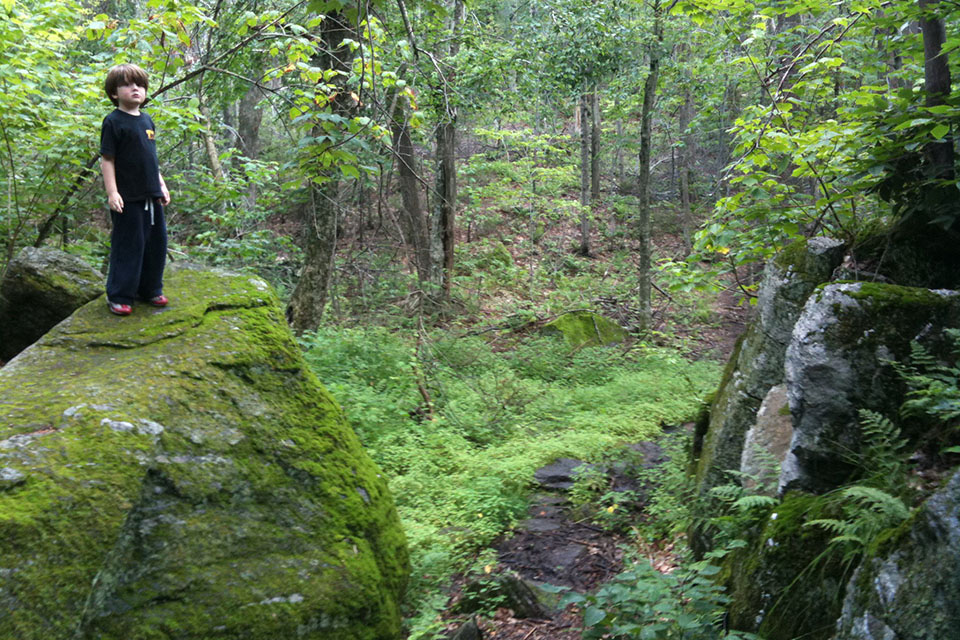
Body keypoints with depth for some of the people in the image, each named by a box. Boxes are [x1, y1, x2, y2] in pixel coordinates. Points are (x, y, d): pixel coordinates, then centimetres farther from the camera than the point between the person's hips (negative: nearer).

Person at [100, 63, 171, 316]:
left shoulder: (147, 120, 13)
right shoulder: (113, 121, -8)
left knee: (156, 243, 12)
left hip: (151, 196, 7)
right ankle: (118, 296, 9)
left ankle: (150, 289, 26)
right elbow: (107, 160, -10)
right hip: (128, 198, -7)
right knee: (128, 246, -2)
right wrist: (112, 192, -16)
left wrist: (162, 186, 18)